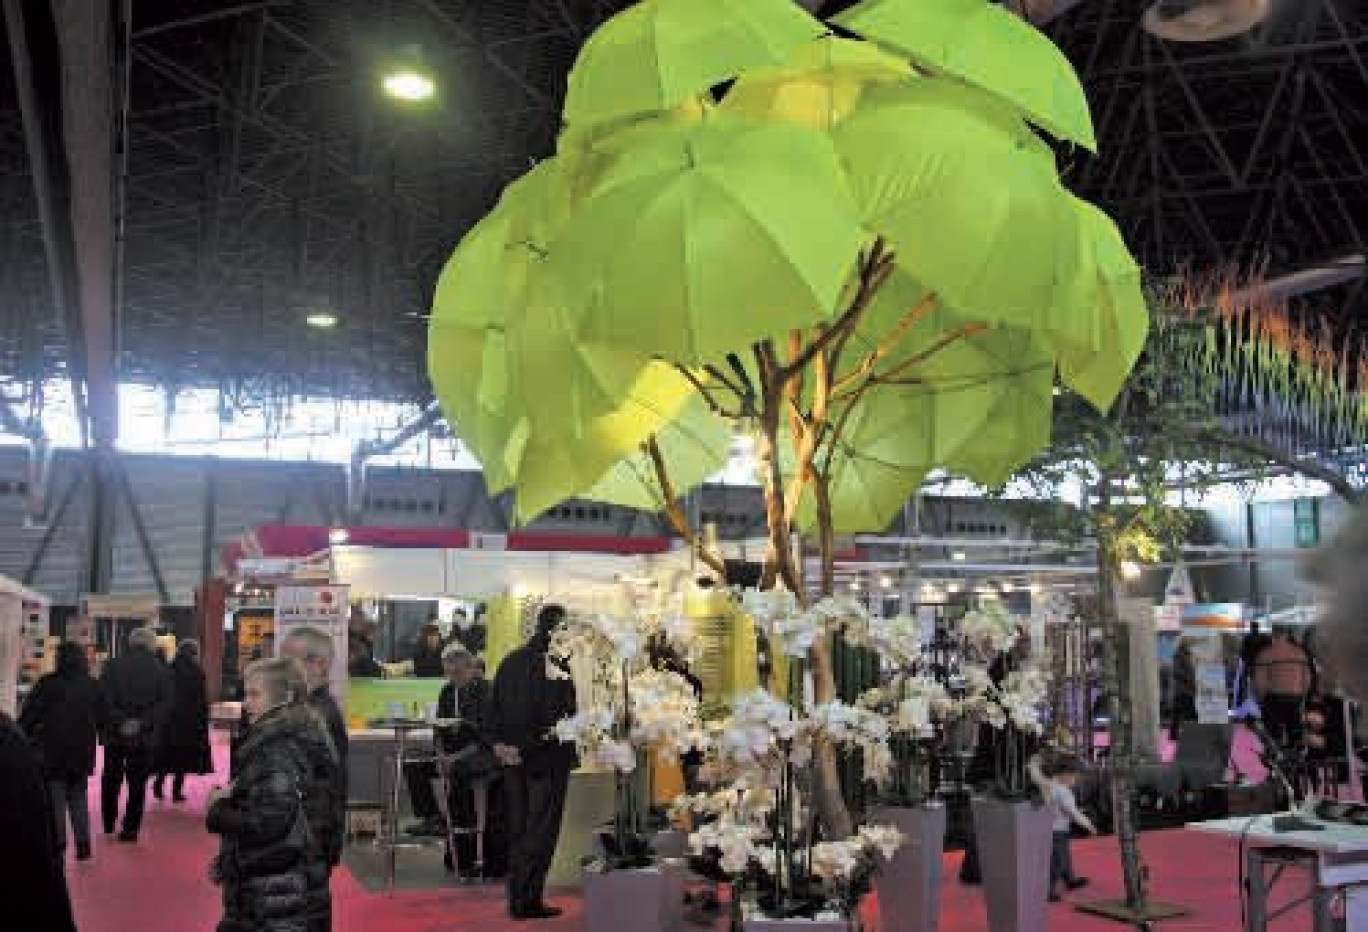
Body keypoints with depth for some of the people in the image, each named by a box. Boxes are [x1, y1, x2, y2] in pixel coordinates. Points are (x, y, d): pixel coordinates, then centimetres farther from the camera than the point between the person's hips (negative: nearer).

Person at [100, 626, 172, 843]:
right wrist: (143, 723, -9)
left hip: (115, 734, 1)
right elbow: (163, 704, -8)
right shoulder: (161, 670, -2)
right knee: (137, 784, 7)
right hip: (144, 737, -1)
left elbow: (104, 699, -10)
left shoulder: (112, 665, -2)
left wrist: (119, 722, -10)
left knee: (111, 779, 18)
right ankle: (130, 829, 7)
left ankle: (108, 824, 26)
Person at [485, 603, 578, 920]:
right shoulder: (556, 665, -15)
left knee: (518, 829, 14)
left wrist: (498, 742, 10)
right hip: (548, 757, -7)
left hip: (514, 759, 7)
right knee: (541, 829, 0)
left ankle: (517, 897, 20)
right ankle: (528, 898, 0)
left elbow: (492, 708, 10)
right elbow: (567, 711, -16)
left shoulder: (510, 661, 8)